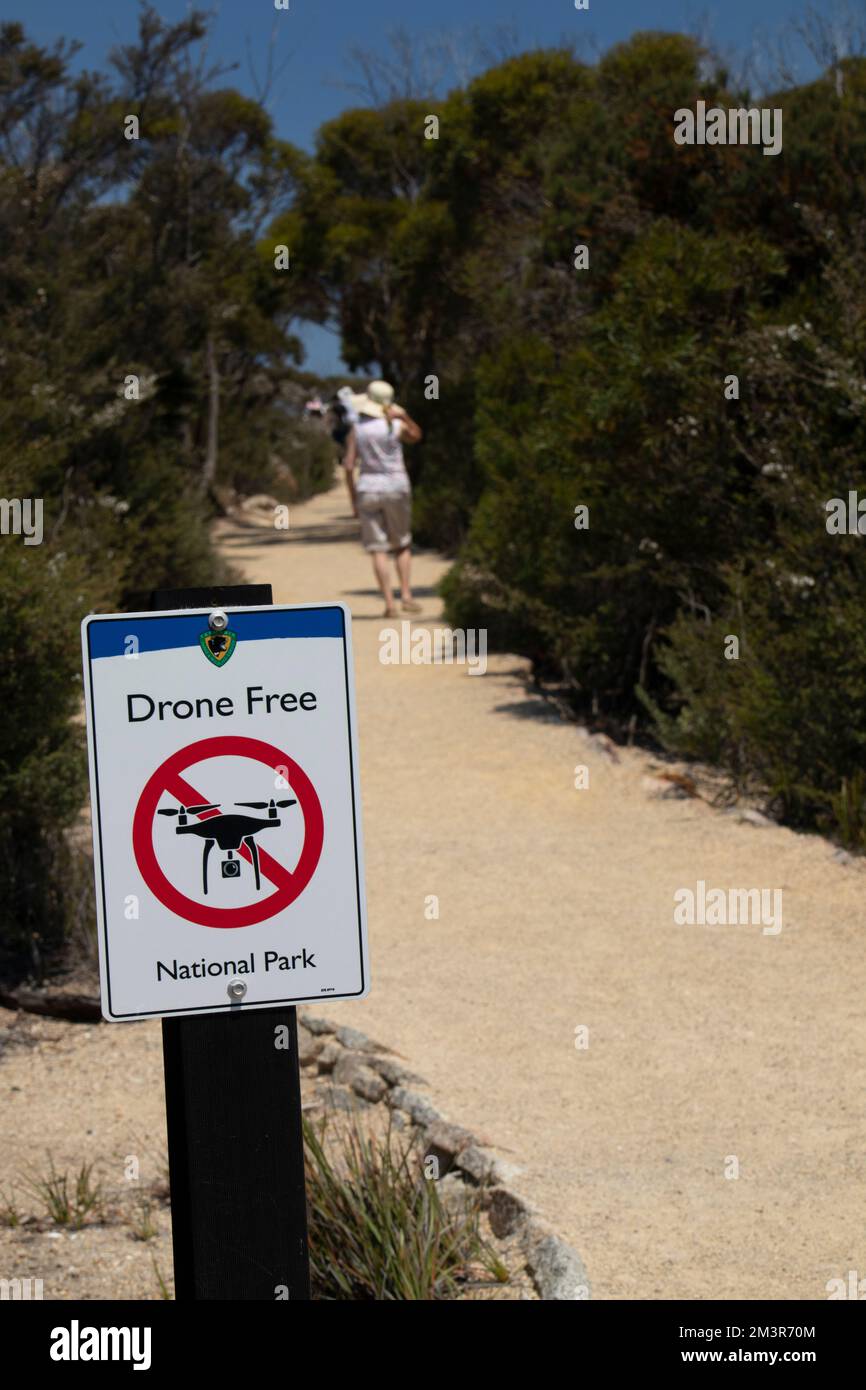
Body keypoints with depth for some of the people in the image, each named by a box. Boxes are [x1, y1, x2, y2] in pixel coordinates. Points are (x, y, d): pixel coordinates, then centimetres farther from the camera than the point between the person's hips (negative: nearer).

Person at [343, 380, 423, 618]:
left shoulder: (357, 428, -3)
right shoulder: (397, 425, -5)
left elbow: (349, 466, -5)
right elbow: (416, 436, 18)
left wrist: (353, 499, 2)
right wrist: (404, 415, 21)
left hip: (368, 489, 0)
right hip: (396, 487, 0)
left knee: (378, 551, 0)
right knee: (402, 545, 16)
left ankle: (389, 604, -6)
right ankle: (406, 596, 5)